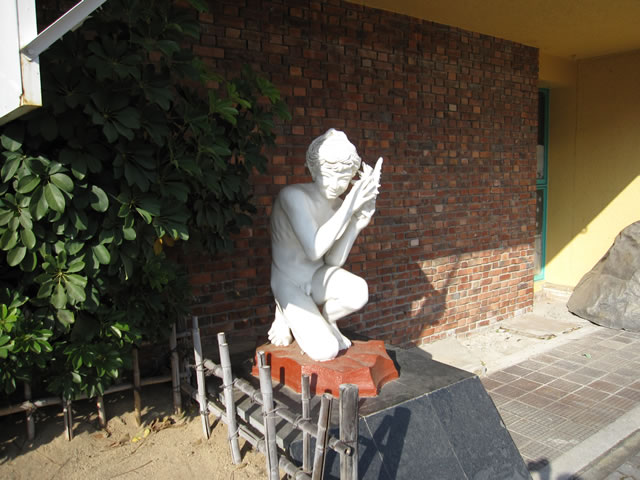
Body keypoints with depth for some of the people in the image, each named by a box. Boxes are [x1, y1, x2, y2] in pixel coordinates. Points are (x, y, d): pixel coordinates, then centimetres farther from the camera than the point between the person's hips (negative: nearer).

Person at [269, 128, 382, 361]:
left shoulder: (338, 206, -4)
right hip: (289, 283, -5)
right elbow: (314, 250, -32)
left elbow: (334, 261, -8)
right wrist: (349, 205, -31)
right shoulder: (293, 196, -22)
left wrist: (358, 221, -18)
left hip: (318, 276, 5)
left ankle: (323, 318, 6)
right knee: (326, 351, -19)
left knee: (359, 291, -29)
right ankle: (288, 317, 12)